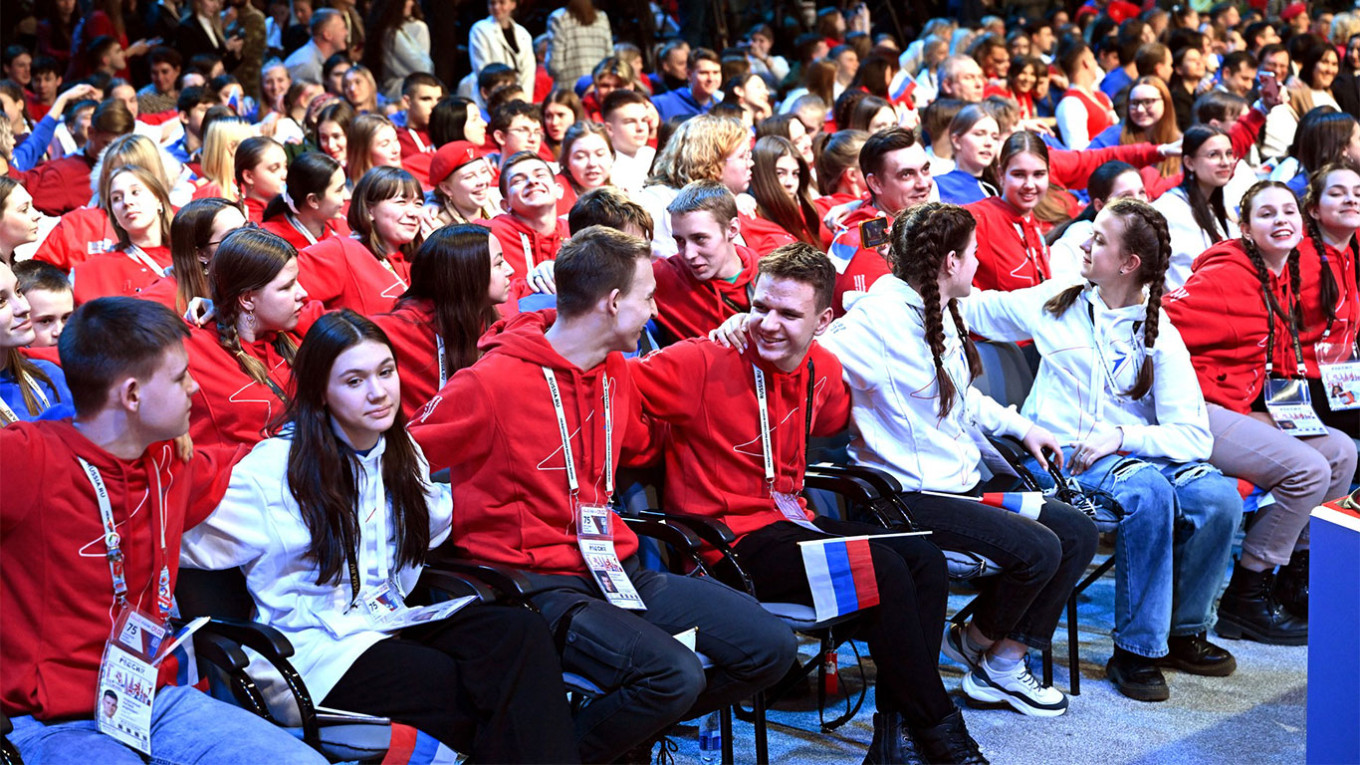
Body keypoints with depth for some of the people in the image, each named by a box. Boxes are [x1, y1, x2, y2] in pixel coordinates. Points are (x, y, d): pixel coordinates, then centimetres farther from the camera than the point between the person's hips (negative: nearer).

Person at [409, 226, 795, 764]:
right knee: (674, 674, -30)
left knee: (770, 648, -2)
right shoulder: (490, 382, -14)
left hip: (616, 567, 8)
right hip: (537, 581, -8)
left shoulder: (615, 371, 11)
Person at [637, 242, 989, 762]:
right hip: (731, 539, -8)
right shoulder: (704, 363, -16)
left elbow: (838, 419, 27)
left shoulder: (822, 371, 5)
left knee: (925, 560, -5)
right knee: (883, 570, -22)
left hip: (791, 522, 8)